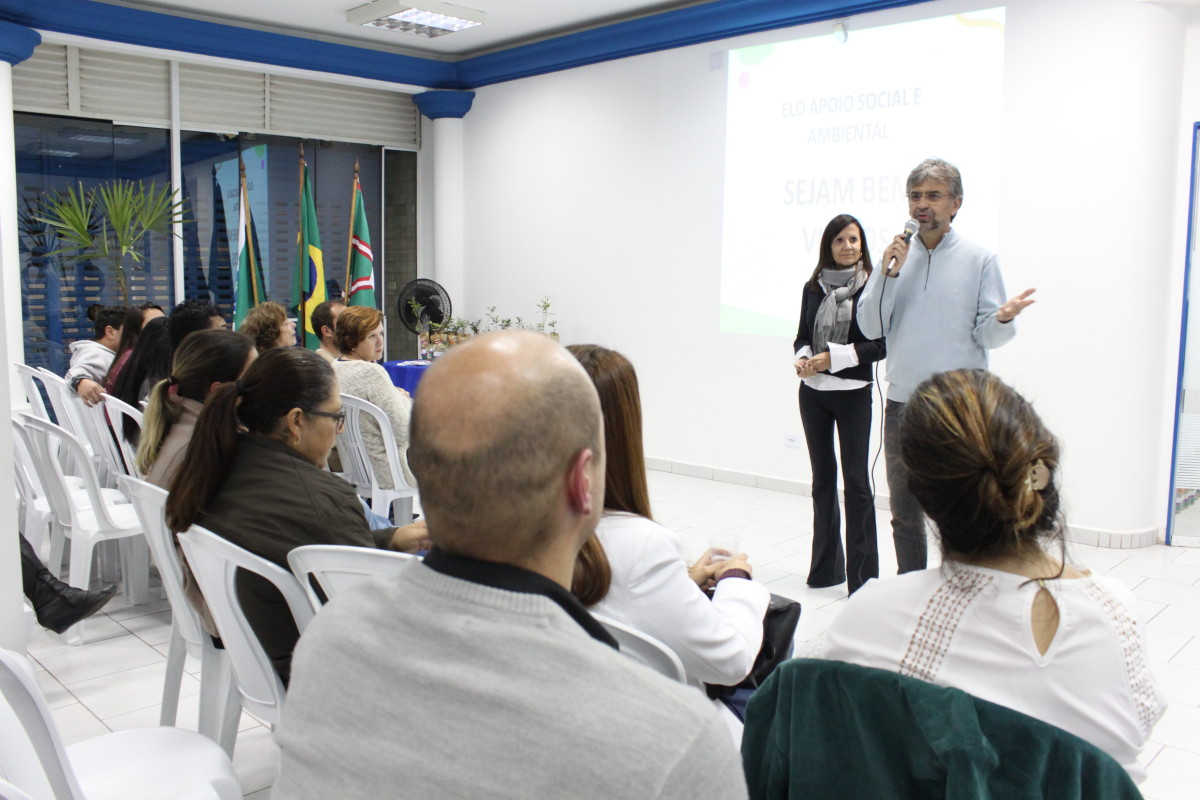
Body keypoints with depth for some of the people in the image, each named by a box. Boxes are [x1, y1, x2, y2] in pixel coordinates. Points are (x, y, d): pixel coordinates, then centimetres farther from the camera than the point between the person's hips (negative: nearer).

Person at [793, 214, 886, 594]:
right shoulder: (813, 287, 7)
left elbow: (881, 345, -9)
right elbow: (802, 335, 11)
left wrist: (835, 357, -16)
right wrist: (803, 357, -9)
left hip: (853, 393, -5)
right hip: (813, 392, 5)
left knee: (856, 480, -2)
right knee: (822, 477, 11)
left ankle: (862, 573, 5)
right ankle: (826, 566, 22)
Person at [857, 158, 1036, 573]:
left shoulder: (980, 259, 0)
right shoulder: (896, 255, 8)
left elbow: (986, 335, -4)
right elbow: (870, 327, 0)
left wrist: (1003, 318, -26)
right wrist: (887, 273, -11)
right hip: (902, 403, 4)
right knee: (904, 515, 14)